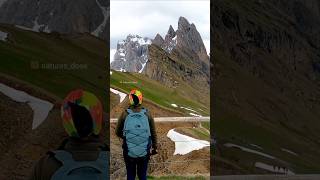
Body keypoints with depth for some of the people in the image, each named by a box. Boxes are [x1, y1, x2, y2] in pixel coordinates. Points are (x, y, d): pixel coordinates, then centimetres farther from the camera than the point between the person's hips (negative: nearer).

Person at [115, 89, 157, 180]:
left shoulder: (125, 114, -9)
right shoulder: (147, 114, -7)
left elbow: (118, 133, 3)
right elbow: (153, 133, 1)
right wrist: (154, 147, 15)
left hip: (129, 153, 0)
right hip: (144, 153, 1)